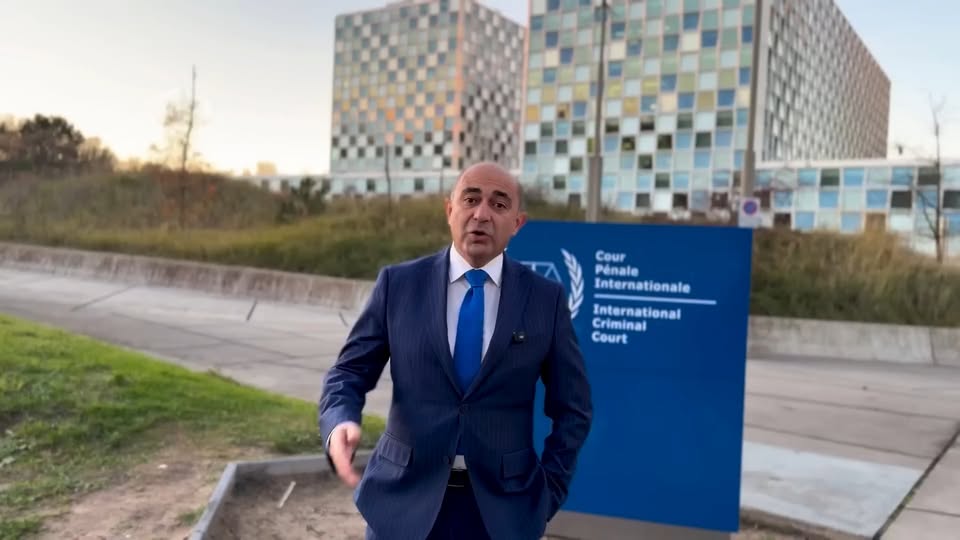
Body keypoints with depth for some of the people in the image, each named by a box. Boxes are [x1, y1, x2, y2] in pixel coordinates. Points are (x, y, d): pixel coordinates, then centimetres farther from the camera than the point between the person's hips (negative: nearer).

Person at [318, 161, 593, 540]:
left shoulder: (545, 298, -2)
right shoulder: (398, 283, -2)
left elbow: (573, 408, 5)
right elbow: (350, 372, 0)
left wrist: (550, 491, -1)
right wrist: (339, 424, -19)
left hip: (502, 504, 0)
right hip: (405, 498, 0)